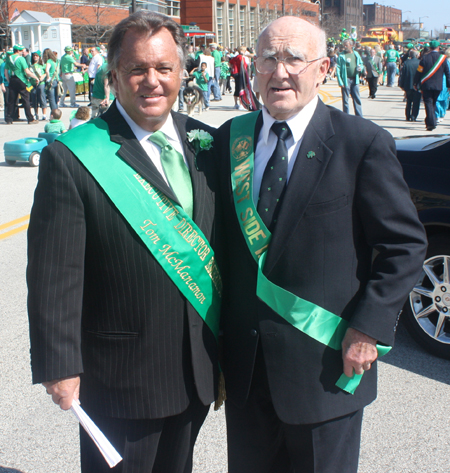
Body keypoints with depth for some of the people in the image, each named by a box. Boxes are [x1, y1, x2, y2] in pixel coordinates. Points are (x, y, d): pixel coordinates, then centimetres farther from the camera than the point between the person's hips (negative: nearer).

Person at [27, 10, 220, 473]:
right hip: (120, 378, -5)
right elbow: (54, 277, -15)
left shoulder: (205, 144, 1)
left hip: (198, 368, 5)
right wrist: (59, 366, -14)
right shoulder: (70, 158, -16)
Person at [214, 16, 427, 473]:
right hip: (244, 363, 4)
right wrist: (218, 329, 7)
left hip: (326, 362, -3)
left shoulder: (363, 143, -9)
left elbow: (406, 245, -7)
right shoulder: (229, 139, 3)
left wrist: (369, 328, -12)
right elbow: (220, 239, 10)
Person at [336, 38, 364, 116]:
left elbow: (361, 64, 22)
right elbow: (338, 69, -6)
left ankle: (359, 116, 11)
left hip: (355, 80, 4)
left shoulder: (356, 54, 11)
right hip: (346, 80, -4)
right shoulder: (341, 56, -2)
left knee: (357, 99, 6)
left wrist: (361, 68, -3)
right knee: (345, 100, 2)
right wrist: (340, 82, -14)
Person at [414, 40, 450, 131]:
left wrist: (416, 83, 9)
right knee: (433, 103, 16)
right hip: (438, 86, 2)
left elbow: (419, 72, -1)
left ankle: (431, 123, -14)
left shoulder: (425, 58, -5)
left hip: (426, 85, -2)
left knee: (428, 103, -2)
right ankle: (429, 121, 23)